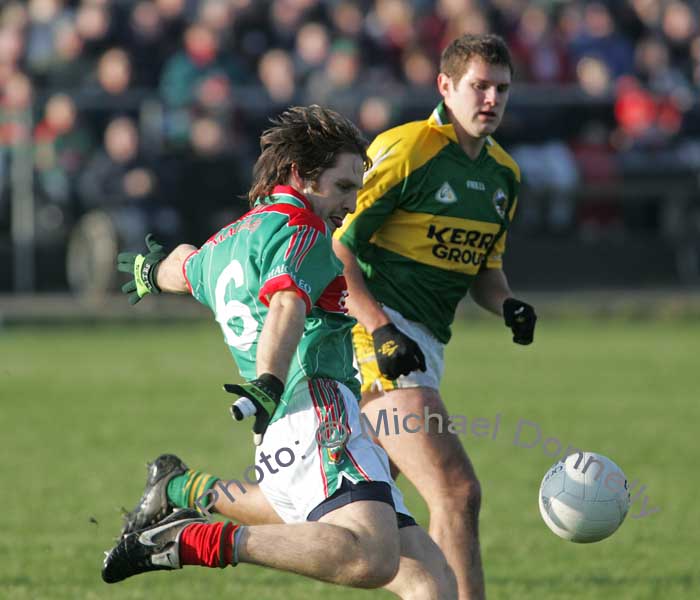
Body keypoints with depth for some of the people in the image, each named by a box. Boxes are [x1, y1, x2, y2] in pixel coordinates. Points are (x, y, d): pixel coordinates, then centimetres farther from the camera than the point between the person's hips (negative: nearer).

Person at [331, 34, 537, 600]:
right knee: (458, 492, -19)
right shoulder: (404, 151, -12)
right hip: (378, 340, -9)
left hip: (424, 348, 9)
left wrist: (508, 305, 1)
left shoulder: (502, 173, 13)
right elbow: (335, 246, -12)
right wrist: (380, 328, -23)